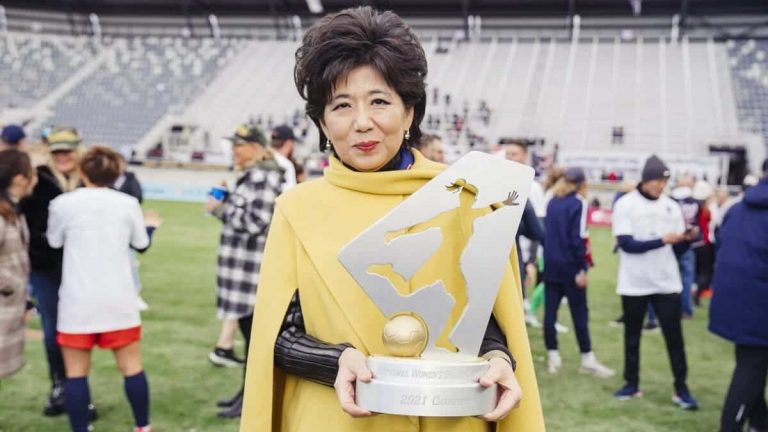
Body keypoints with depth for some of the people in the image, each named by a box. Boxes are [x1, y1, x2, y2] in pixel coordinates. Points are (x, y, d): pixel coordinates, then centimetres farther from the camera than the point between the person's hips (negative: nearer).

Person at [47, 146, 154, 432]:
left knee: (76, 372, 6)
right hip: (119, 299, 2)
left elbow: (54, 242, 11)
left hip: (78, 301, -2)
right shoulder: (128, 203, -1)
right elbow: (141, 245, 12)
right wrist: (152, 226, 32)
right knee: (132, 366, 12)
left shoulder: (63, 204, -5)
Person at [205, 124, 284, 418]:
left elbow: (255, 222, -21)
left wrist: (220, 209, -13)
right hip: (244, 266, 10)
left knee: (254, 331, -2)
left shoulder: (262, 177, -15)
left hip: (253, 268, -10)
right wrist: (227, 200, 10)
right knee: (249, 329, 16)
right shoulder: (252, 176, 16)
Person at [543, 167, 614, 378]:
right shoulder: (578, 202, -7)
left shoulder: (552, 202, 11)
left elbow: (546, 232, 12)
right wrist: (582, 268, -13)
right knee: (579, 313, 1)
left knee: (550, 311, 6)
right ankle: (587, 359, 6)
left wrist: (549, 255, 13)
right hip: (569, 265, -6)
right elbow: (578, 237, -14)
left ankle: (553, 356, 9)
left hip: (550, 264, 6)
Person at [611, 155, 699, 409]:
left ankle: (681, 389, 12)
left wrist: (688, 238, -17)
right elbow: (626, 243, -17)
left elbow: (679, 246, 5)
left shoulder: (671, 207, 5)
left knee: (674, 336, 4)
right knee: (632, 335, 10)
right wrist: (663, 240, -24)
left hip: (667, 282, 3)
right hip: (634, 283, -2)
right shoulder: (626, 204, -7)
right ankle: (632, 384, 23)